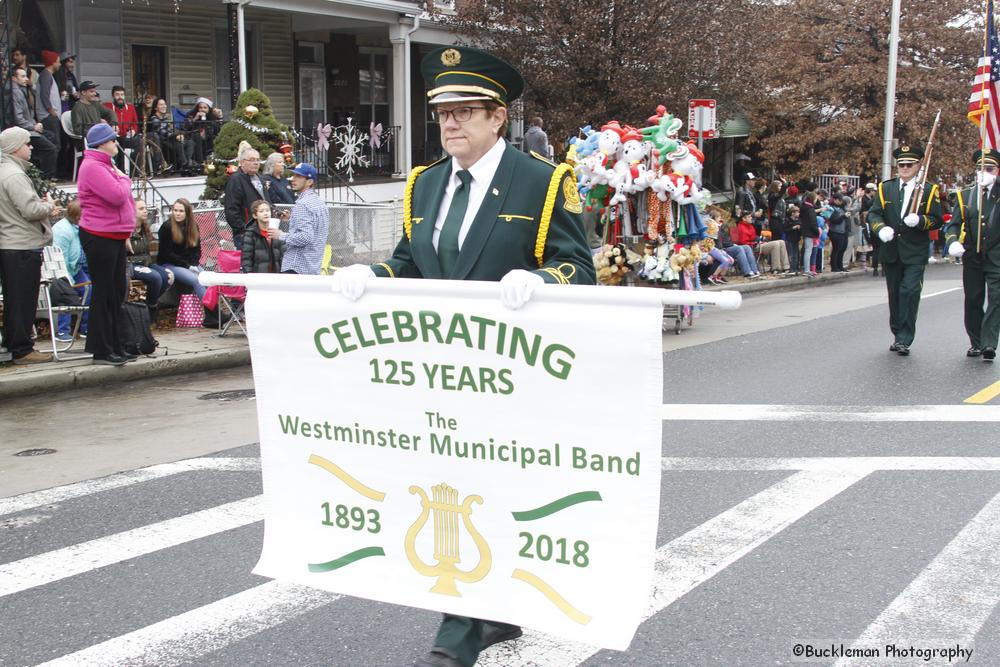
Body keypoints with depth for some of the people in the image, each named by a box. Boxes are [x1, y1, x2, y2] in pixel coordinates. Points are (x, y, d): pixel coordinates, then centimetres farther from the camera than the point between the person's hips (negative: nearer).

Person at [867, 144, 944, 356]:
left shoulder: (928, 190, 4)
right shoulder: (886, 188, 11)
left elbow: (937, 219, 2)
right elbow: (873, 213, 5)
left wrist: (920, 221, -18)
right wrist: (881, 228, -16)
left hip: (915, 253, -3)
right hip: (891, 251, 3)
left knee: (909, 292, -13)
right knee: (894, 294, 10)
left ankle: (904, 339, -10)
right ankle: (897, 335, 23)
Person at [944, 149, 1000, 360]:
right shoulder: (965, 196, 8)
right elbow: (954, 224, 3)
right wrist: (953, 242, -16)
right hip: (972, 256, 2)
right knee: (973, 301, 9)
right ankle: (976, 343, 20)